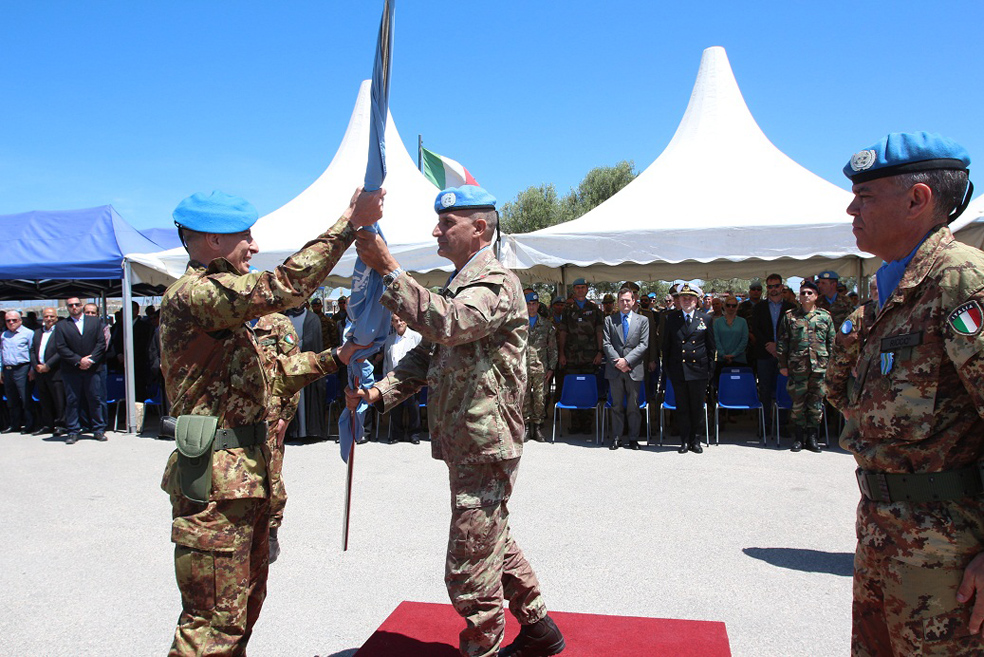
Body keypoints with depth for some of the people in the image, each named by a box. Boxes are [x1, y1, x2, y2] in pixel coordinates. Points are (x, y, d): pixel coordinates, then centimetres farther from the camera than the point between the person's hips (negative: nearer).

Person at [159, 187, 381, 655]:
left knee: (243, 607, 21)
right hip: (216, 481, -11)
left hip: (246, 474, 11)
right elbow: (284, 285, -30)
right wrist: (350, 222, -27)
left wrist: (335, 357, 15)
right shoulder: (194, 293, -15)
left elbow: (269, 377, 20)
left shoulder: (219, 299, 19)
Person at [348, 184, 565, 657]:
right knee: (493, 544, 23)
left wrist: (388, 269, -33)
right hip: (465, 445, 11)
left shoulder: (496, 283, -13)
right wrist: (379, 392, 0)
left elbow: (447, 324, -32)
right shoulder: (456, 286, 19)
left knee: (470, 570, -3)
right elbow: (426, 353, 15)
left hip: (485, 448, -11)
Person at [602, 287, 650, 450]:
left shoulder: (643, 320, 7)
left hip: (634, 369, -1)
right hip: (615, 369, 1)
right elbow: (606, 343, 1)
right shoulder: (609, 320, 8)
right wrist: (617, 361, -11)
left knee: (633, 406, 4)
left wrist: (627, 360, -12)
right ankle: (617, 437, 13)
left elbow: (644, 344, -2)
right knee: (617, 405, 6)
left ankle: (633, 438, 12)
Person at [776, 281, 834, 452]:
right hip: (797, 366, -1)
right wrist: (783, 364, 2)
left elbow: (831, 342, 11)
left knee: (816, 402, 3)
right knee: (798, 402, 1)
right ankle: (799, 437, 11)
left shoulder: (825, 316, 10)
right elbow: (782, 341, 6)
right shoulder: (790, 316, 7)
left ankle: (812, 437, 13)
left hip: (820, 366, 1)